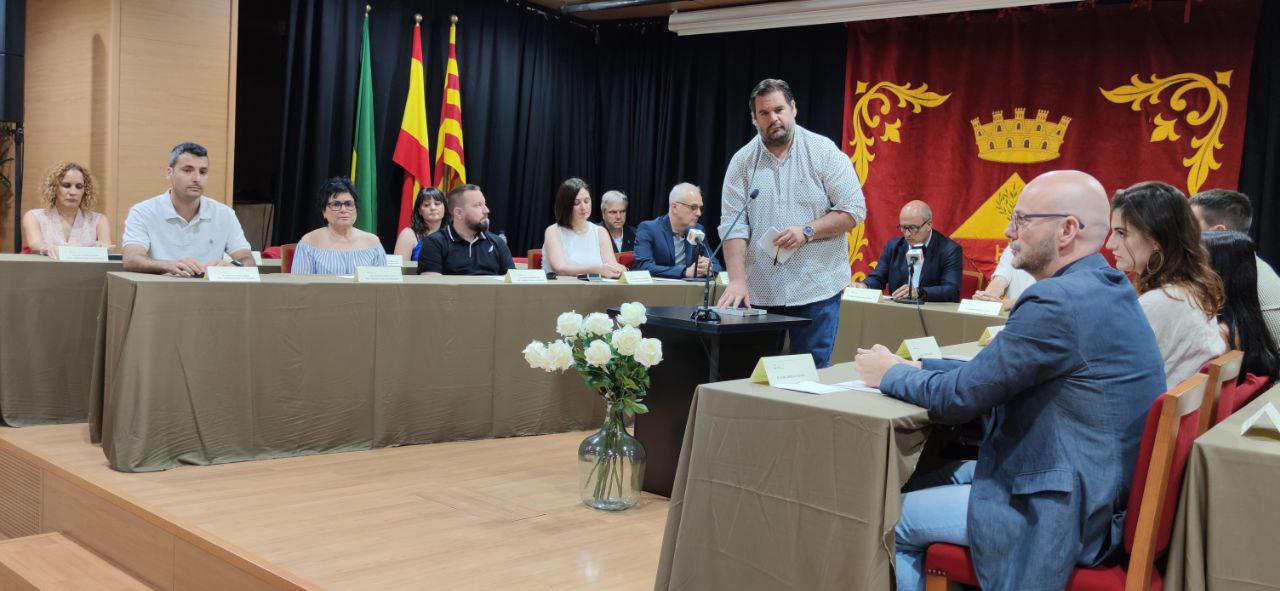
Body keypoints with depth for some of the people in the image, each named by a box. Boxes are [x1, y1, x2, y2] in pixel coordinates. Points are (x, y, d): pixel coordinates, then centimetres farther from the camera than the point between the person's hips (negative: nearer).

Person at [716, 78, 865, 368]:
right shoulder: (742, 162, 4)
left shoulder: (824, 153, -1)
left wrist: (807, 231, -15)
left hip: (816, 289, -2)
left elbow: (854, 210, -3)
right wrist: (737, 280, -13)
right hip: (758, 291, 2)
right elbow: (733, 225, -2)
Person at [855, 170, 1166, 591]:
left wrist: (891, 374, 0)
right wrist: (917, 367, 7)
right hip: (1100, 490, 9)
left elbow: (959, 397, -17)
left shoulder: (1059, 301, -24)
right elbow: (991, 372, 13)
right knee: (929, 479, 20)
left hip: (1066, 513, -9)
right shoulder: (1106, 287, 7)